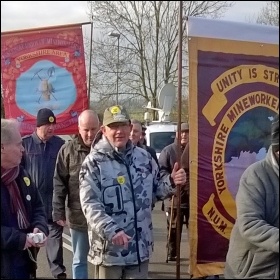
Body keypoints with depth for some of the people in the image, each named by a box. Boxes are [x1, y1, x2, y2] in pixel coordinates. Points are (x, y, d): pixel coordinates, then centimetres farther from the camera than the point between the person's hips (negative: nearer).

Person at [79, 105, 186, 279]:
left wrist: (171, 182, -3)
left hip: (140, 247, 4)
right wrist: (111, 231, -28)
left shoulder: (143, 157, 7)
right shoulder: (94, 162, -8)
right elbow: (90, 204, -15)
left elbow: (155, 190, 18)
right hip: (108, 248, -4)